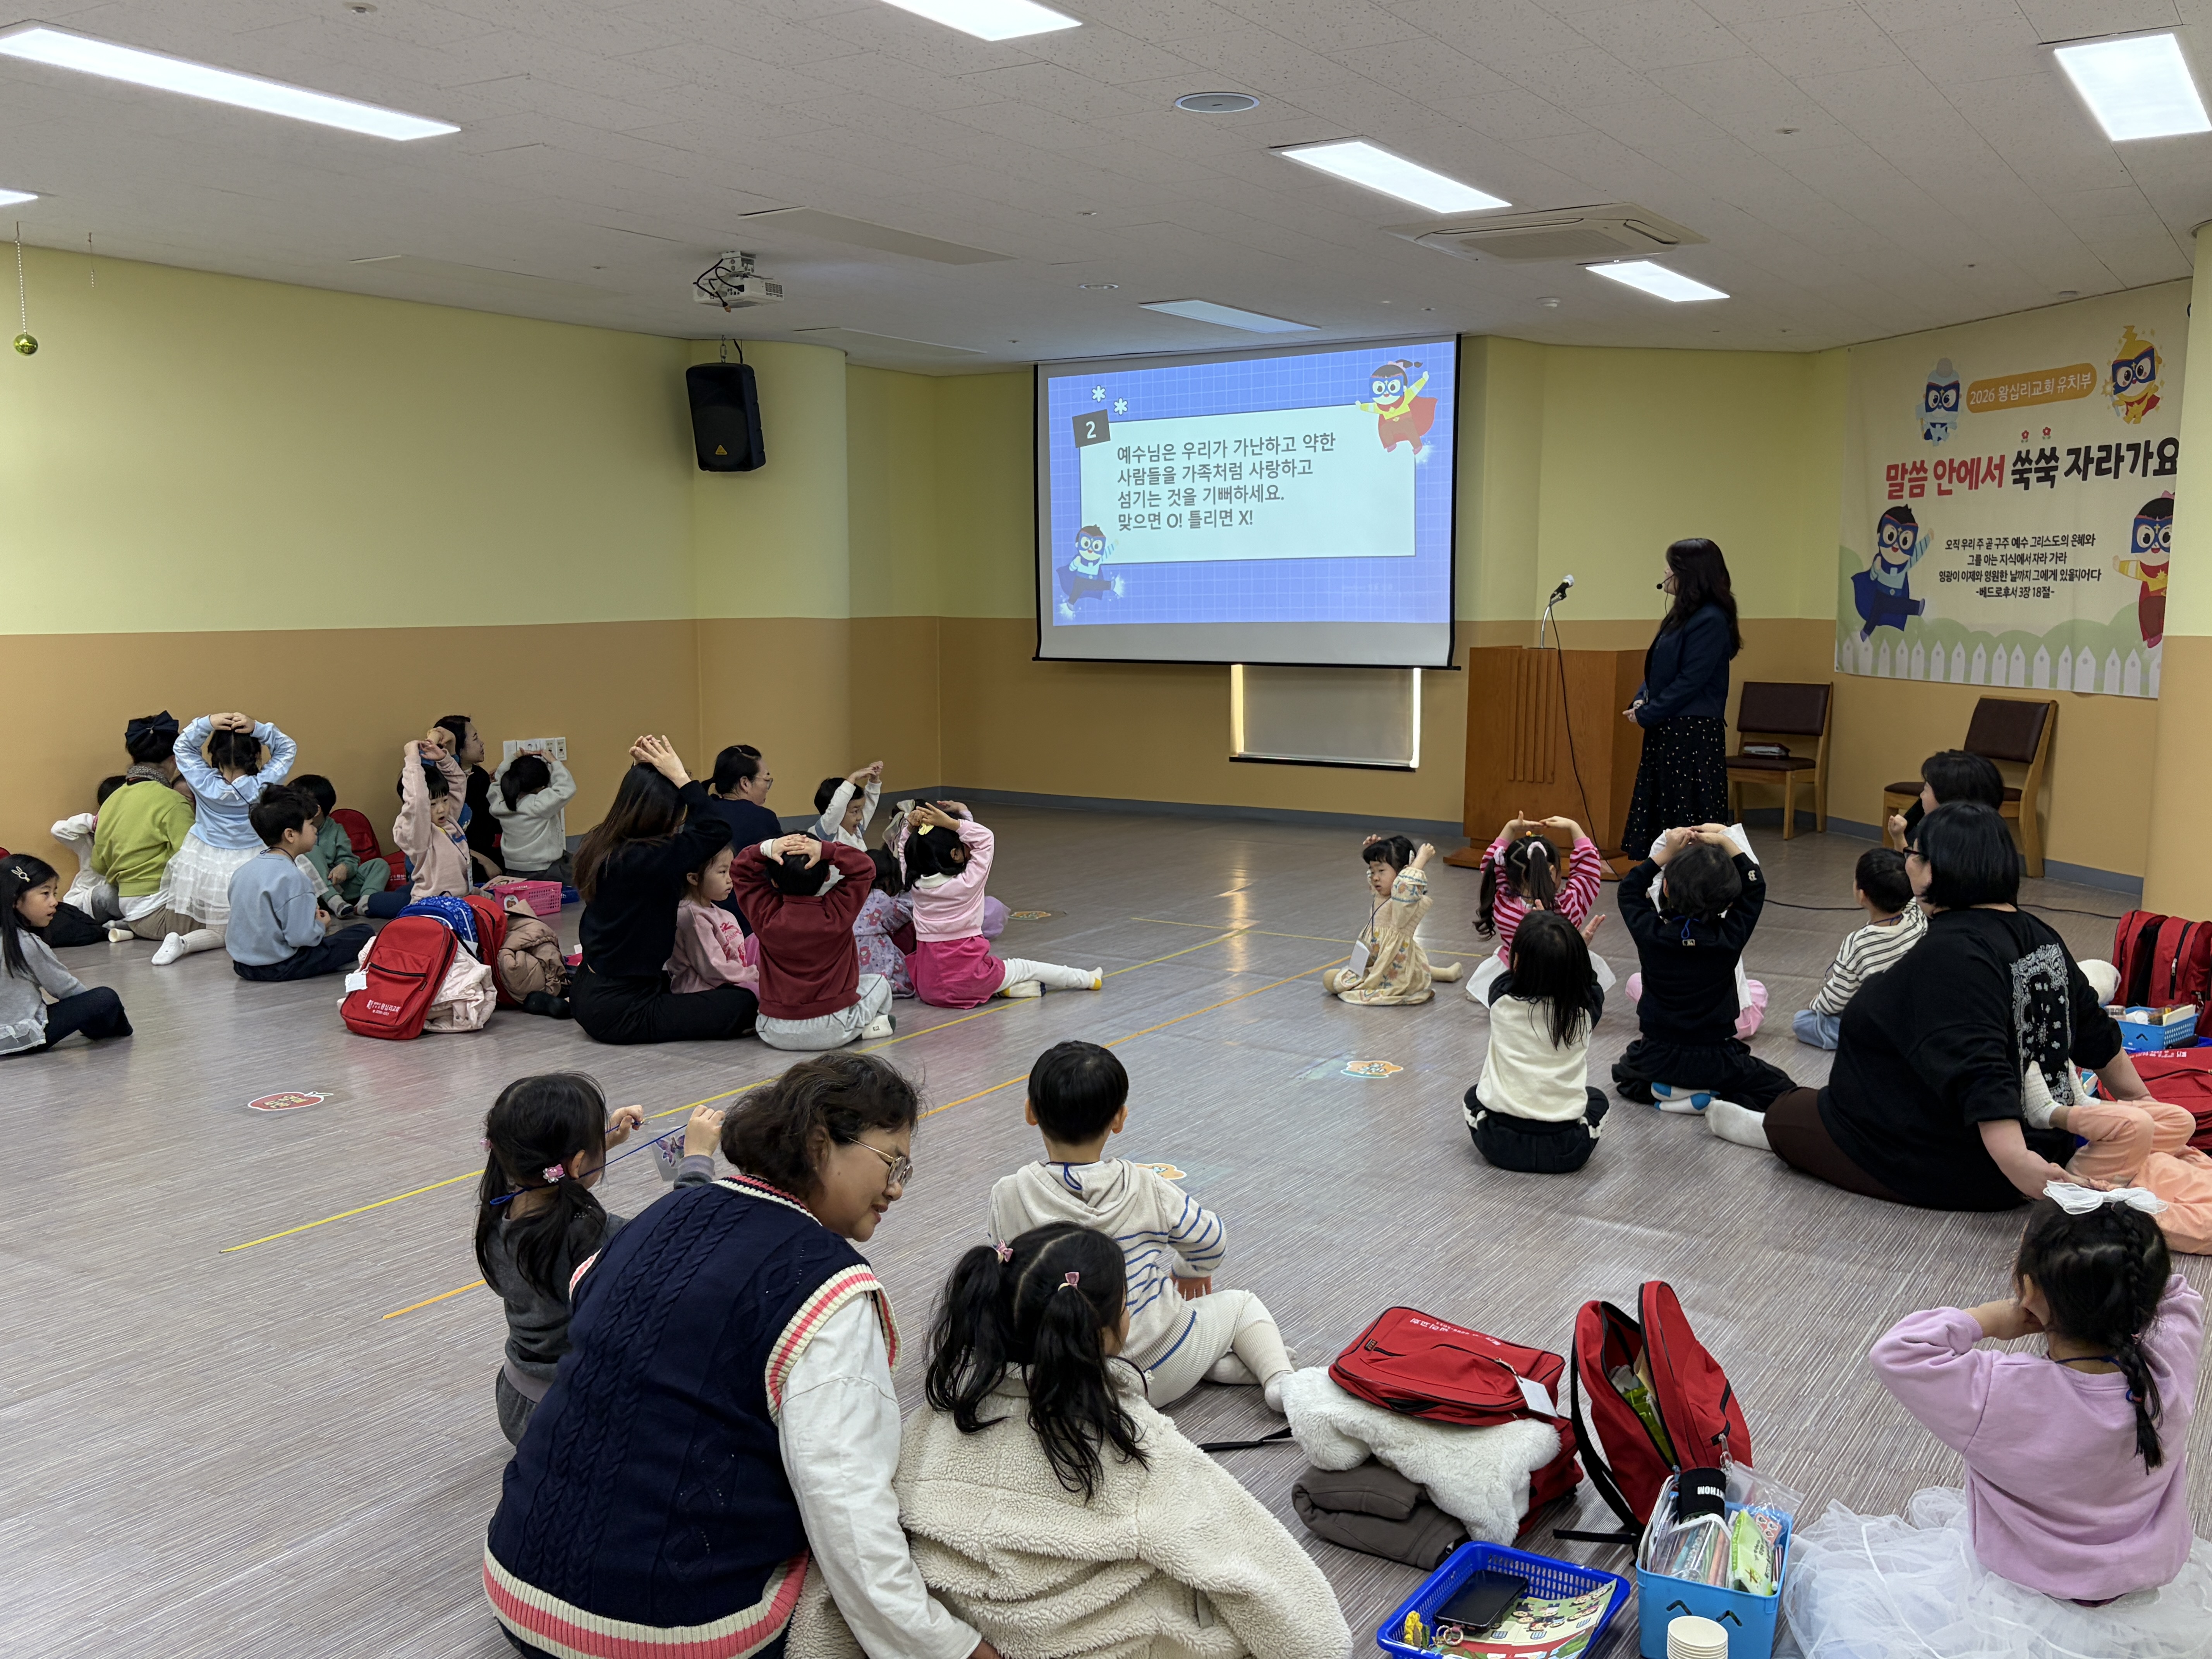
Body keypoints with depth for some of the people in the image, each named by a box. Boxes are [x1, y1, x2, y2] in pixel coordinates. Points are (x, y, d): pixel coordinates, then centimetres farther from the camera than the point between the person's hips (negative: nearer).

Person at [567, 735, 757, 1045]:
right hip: (615, 1012, -10)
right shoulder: (647, 860, -27)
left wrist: (642, 770, 5)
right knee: (742, 1004, -10)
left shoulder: (600, 845, 0)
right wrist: (680, 777, -19)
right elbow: (717, 830, -25)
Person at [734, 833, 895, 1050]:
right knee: (879, 983, 25)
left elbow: (740, 871, 2)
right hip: (833, 1032, -3)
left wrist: (766, 849, -16)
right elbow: (864, 869, -6)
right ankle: (865, 1025, 8)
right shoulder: (837, 913, -17)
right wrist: (827, 850, -19)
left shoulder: (766, 916, -13)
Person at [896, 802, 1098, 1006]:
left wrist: (911, 827, -1)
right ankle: (1086, 978, 34)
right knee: (1024, 967, 21)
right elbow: (985, 838, -5)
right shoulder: (967, 882, -15)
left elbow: (905, 849, 16)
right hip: (966, 978, -4)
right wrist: (952, 823, -12)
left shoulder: (914, 883, -4)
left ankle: (1003, 987, 16)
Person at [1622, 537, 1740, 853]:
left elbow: (1690, 681, -19)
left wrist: (1646, 715, -14)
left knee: (1689, 819, -5)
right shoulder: (1683, 615, 15)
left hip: (1694, 734, -10)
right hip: (1667, 731, 10)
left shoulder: (1711, 621, -15)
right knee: (1659, 813, 12)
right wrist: (1641, 700, 2)